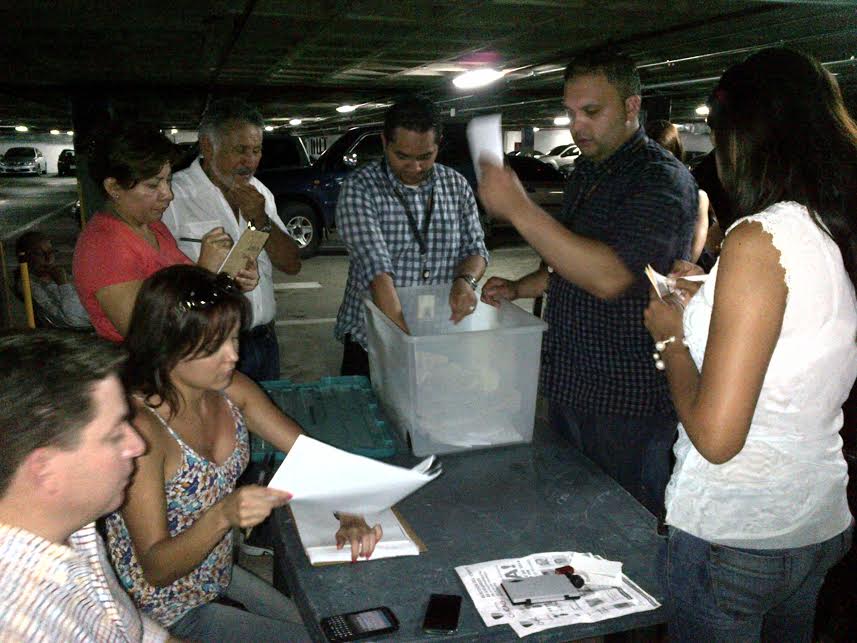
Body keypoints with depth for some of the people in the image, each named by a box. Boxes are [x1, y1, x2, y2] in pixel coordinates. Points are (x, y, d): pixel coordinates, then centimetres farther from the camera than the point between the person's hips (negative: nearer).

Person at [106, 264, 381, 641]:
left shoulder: (230, 390, -10)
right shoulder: (140, 426, -30)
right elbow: (155, 568, -26)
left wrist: (349, 515, -22)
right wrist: (223, 515, -42)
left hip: (217, 576, 6)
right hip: (167, 612, -6)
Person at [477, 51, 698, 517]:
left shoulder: (661, 180, -16)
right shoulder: (586, 173, 13)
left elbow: (609, 276, -31)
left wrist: (519, 209, -32)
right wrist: (519, 288, 9)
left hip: (626, 404, -8)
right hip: (570, 387, 9)